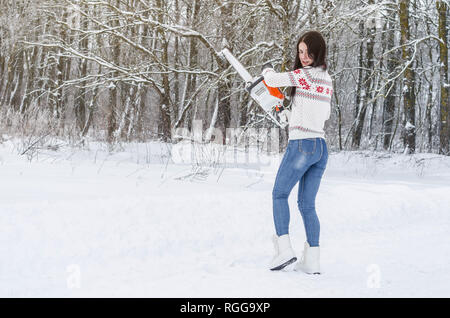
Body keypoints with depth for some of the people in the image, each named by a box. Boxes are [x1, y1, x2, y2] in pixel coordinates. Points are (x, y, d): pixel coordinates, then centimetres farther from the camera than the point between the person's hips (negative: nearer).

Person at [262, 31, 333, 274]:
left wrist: (267, 71, 15)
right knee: (307, 204, 10)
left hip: (301, 144, -7)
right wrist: (291, 115, 31)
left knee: (280, 194, 9)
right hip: (321, 147, 7)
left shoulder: (304, 75, -12)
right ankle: (312, 261, 5)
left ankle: (284, 248, -3)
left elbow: (272, 80, -9)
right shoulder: (327, 80, 12)